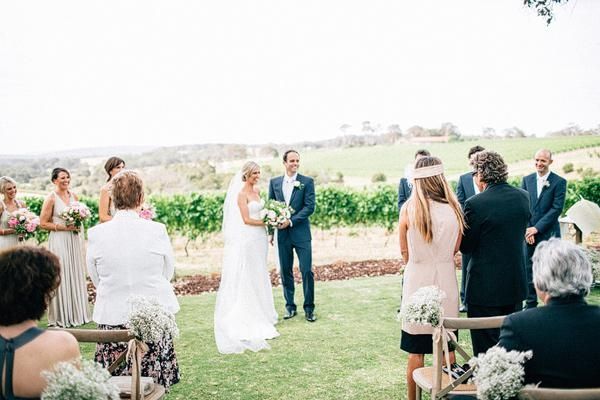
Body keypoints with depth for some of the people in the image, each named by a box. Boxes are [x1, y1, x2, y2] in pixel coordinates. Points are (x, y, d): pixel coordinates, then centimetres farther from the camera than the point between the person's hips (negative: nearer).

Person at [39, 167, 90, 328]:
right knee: (61, 277, -2)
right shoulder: (51, 198, -8)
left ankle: (77, 312, 19)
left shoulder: (73, 196, 9)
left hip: (75, 240, 6)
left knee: (76, 275, 9)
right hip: (59, 241, -6)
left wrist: (78, 224, 3)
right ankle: (61, 316, 9)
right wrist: (64, 227, -15)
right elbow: (43, 224, -9)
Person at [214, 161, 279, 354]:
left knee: (259, 274, 14)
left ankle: (260, 312, 24)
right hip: (248, 238, -8)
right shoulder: (242, 193, -13)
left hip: (260, 237, 8)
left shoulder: (256, 190, 11)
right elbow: (246, 219, -16)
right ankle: (249, 315, 9)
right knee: (248, 275, 0)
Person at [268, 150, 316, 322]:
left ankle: (309, 308, 10)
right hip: (282, 235, 3)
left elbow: (310, 207, -8)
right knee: (285, 272, 8)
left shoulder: (307, 182, -1)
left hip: (301, 233, -3)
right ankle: (290, 307, 20)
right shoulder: (274, 182, 8)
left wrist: (291, 221, -16)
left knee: (307, 271, -3)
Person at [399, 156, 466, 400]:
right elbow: (455, 249, 8)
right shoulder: (454, 209, -4)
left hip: (417, 279, -2)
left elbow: (404, 251, 0)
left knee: (416, 350, 9)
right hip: (446, 279, 2)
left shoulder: (409, 209, -11)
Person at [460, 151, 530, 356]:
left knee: (485, 347, 6)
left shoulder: (475, 204, -19)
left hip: (485, 287, -6)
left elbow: (465, 247, -11)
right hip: (515, 284, 6)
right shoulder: (523, 196, 0)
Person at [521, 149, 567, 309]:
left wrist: (537, 228, -13)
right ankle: (531, 304, 19)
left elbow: (557, 208, -9)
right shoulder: (527, 180, 8)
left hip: (548, 234, -3)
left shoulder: (559, 182, -3)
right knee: (528, 270, 8)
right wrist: (526, 230, -7)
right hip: (528, 233, 4)